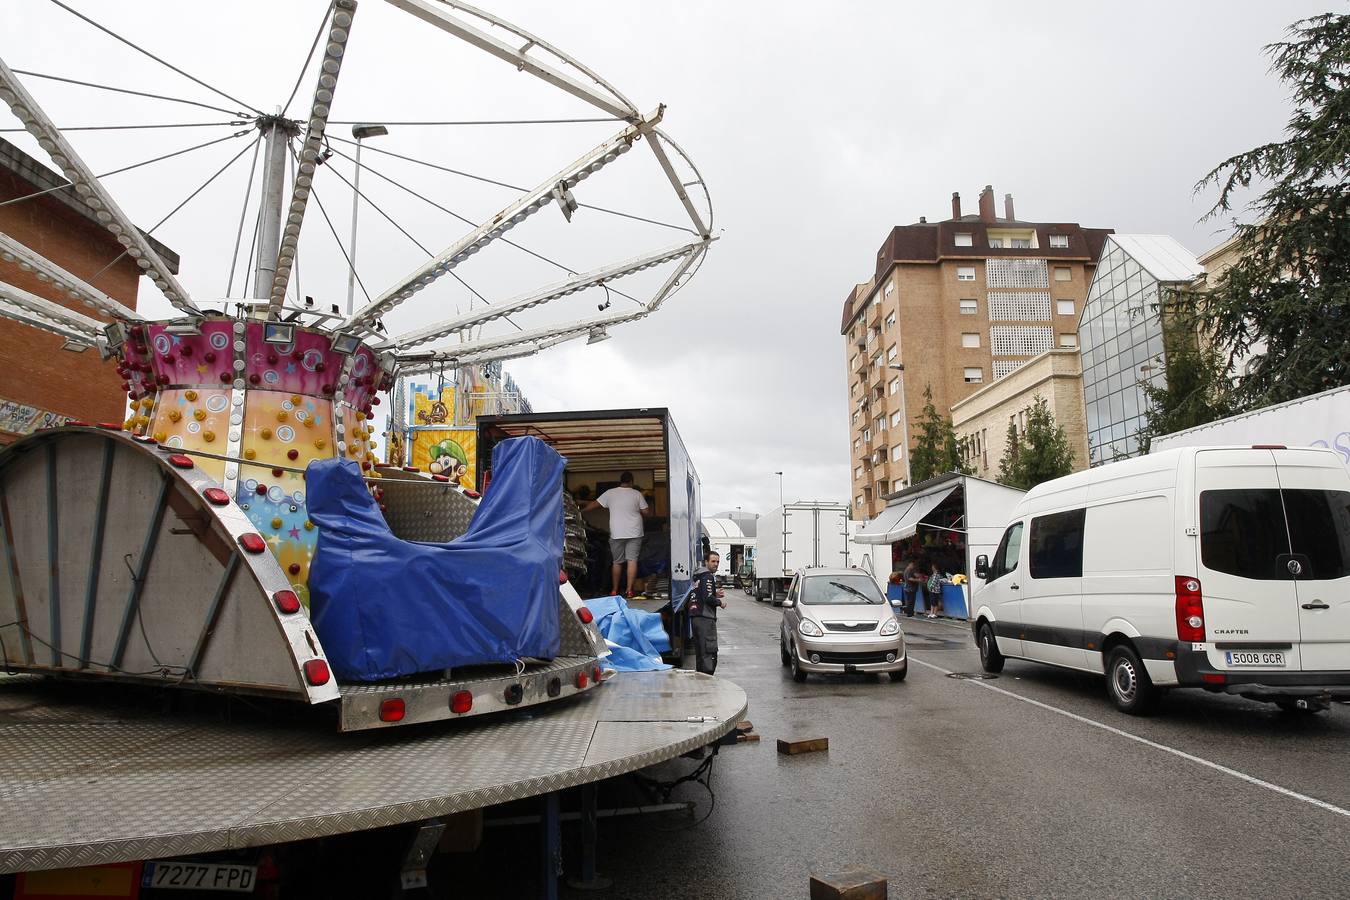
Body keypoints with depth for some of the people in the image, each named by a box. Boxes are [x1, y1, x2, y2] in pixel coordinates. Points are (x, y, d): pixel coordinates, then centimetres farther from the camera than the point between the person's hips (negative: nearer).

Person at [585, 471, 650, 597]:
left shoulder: (610, 493, 0)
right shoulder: (637, 494, -1)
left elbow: (595, 504, 5)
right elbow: (645, 511, 1)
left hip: (616, 534, 1)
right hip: (634, 533, -1)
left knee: (617, 562, 11)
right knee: (632, 560, 1)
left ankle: (615, 590, 17)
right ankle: (629, 590, -2)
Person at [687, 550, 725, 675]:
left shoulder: (697, 577, 20)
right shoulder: (708, 576, -9)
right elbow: (708, 598, -19)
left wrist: (715, 595, 14)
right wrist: (720, 602, -3)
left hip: (694, 617, 10)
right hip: (705, 618, -10)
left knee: (700, 652, 14)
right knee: (710, 652, -11)